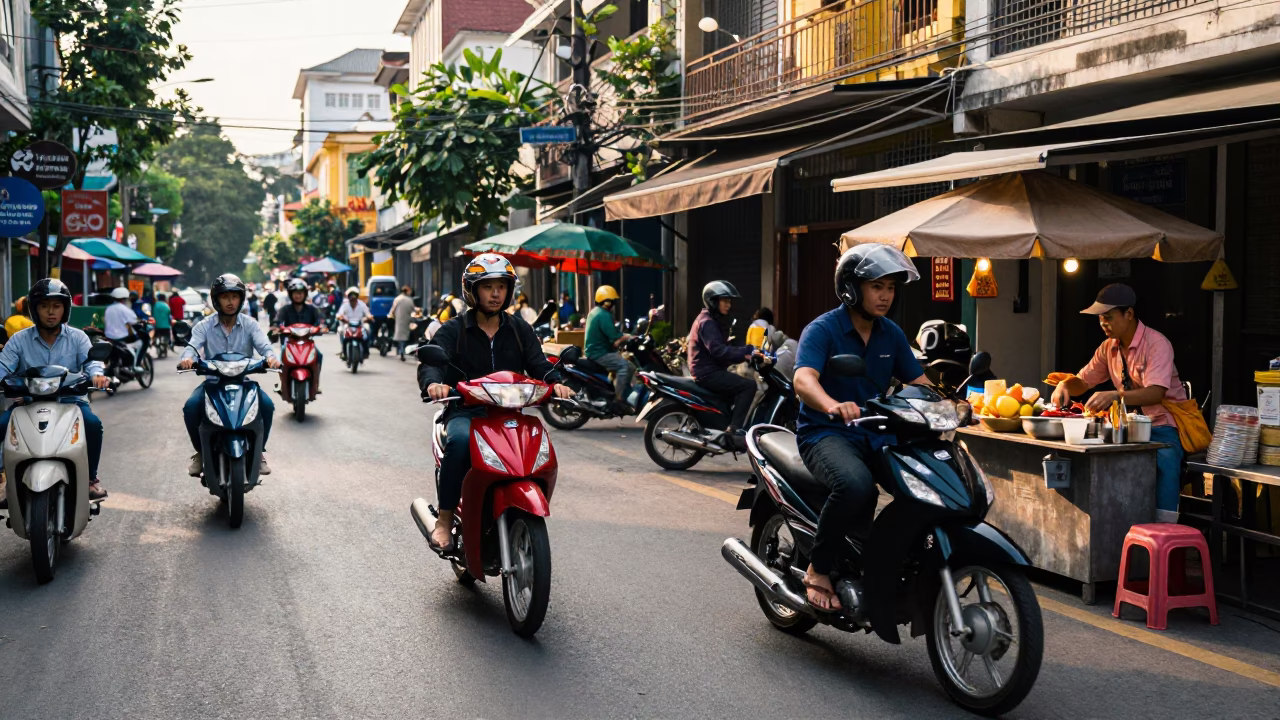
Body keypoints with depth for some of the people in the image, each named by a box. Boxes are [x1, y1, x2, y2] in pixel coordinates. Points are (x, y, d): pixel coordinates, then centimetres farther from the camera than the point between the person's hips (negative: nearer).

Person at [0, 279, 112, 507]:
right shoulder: (18, 340, 5)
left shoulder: (78, 338, 5)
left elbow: (91, 360, -9)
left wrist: (97, 375, -33)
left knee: (93, 424, -29)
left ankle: (91, 477, -8)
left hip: (69, 399, -1)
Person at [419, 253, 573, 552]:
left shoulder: (519, 329, 15)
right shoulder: (453, 330, 4)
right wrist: (433, 383, -36)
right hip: (465, 412, -2)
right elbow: (430, 362, -11)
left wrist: (555, 382, -20)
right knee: (460, 441, -37)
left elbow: (538, 364, 4)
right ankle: (445, 519, -24)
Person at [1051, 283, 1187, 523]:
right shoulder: (1109, 348, 6)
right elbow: (1083, 381, 13)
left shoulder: (1157, 344, -15)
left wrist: (1114, 396, -43)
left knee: (1164, 464, -32)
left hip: (1162, 426, -6)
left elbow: (1156, 393, -28)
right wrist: (1065, 385, -11)